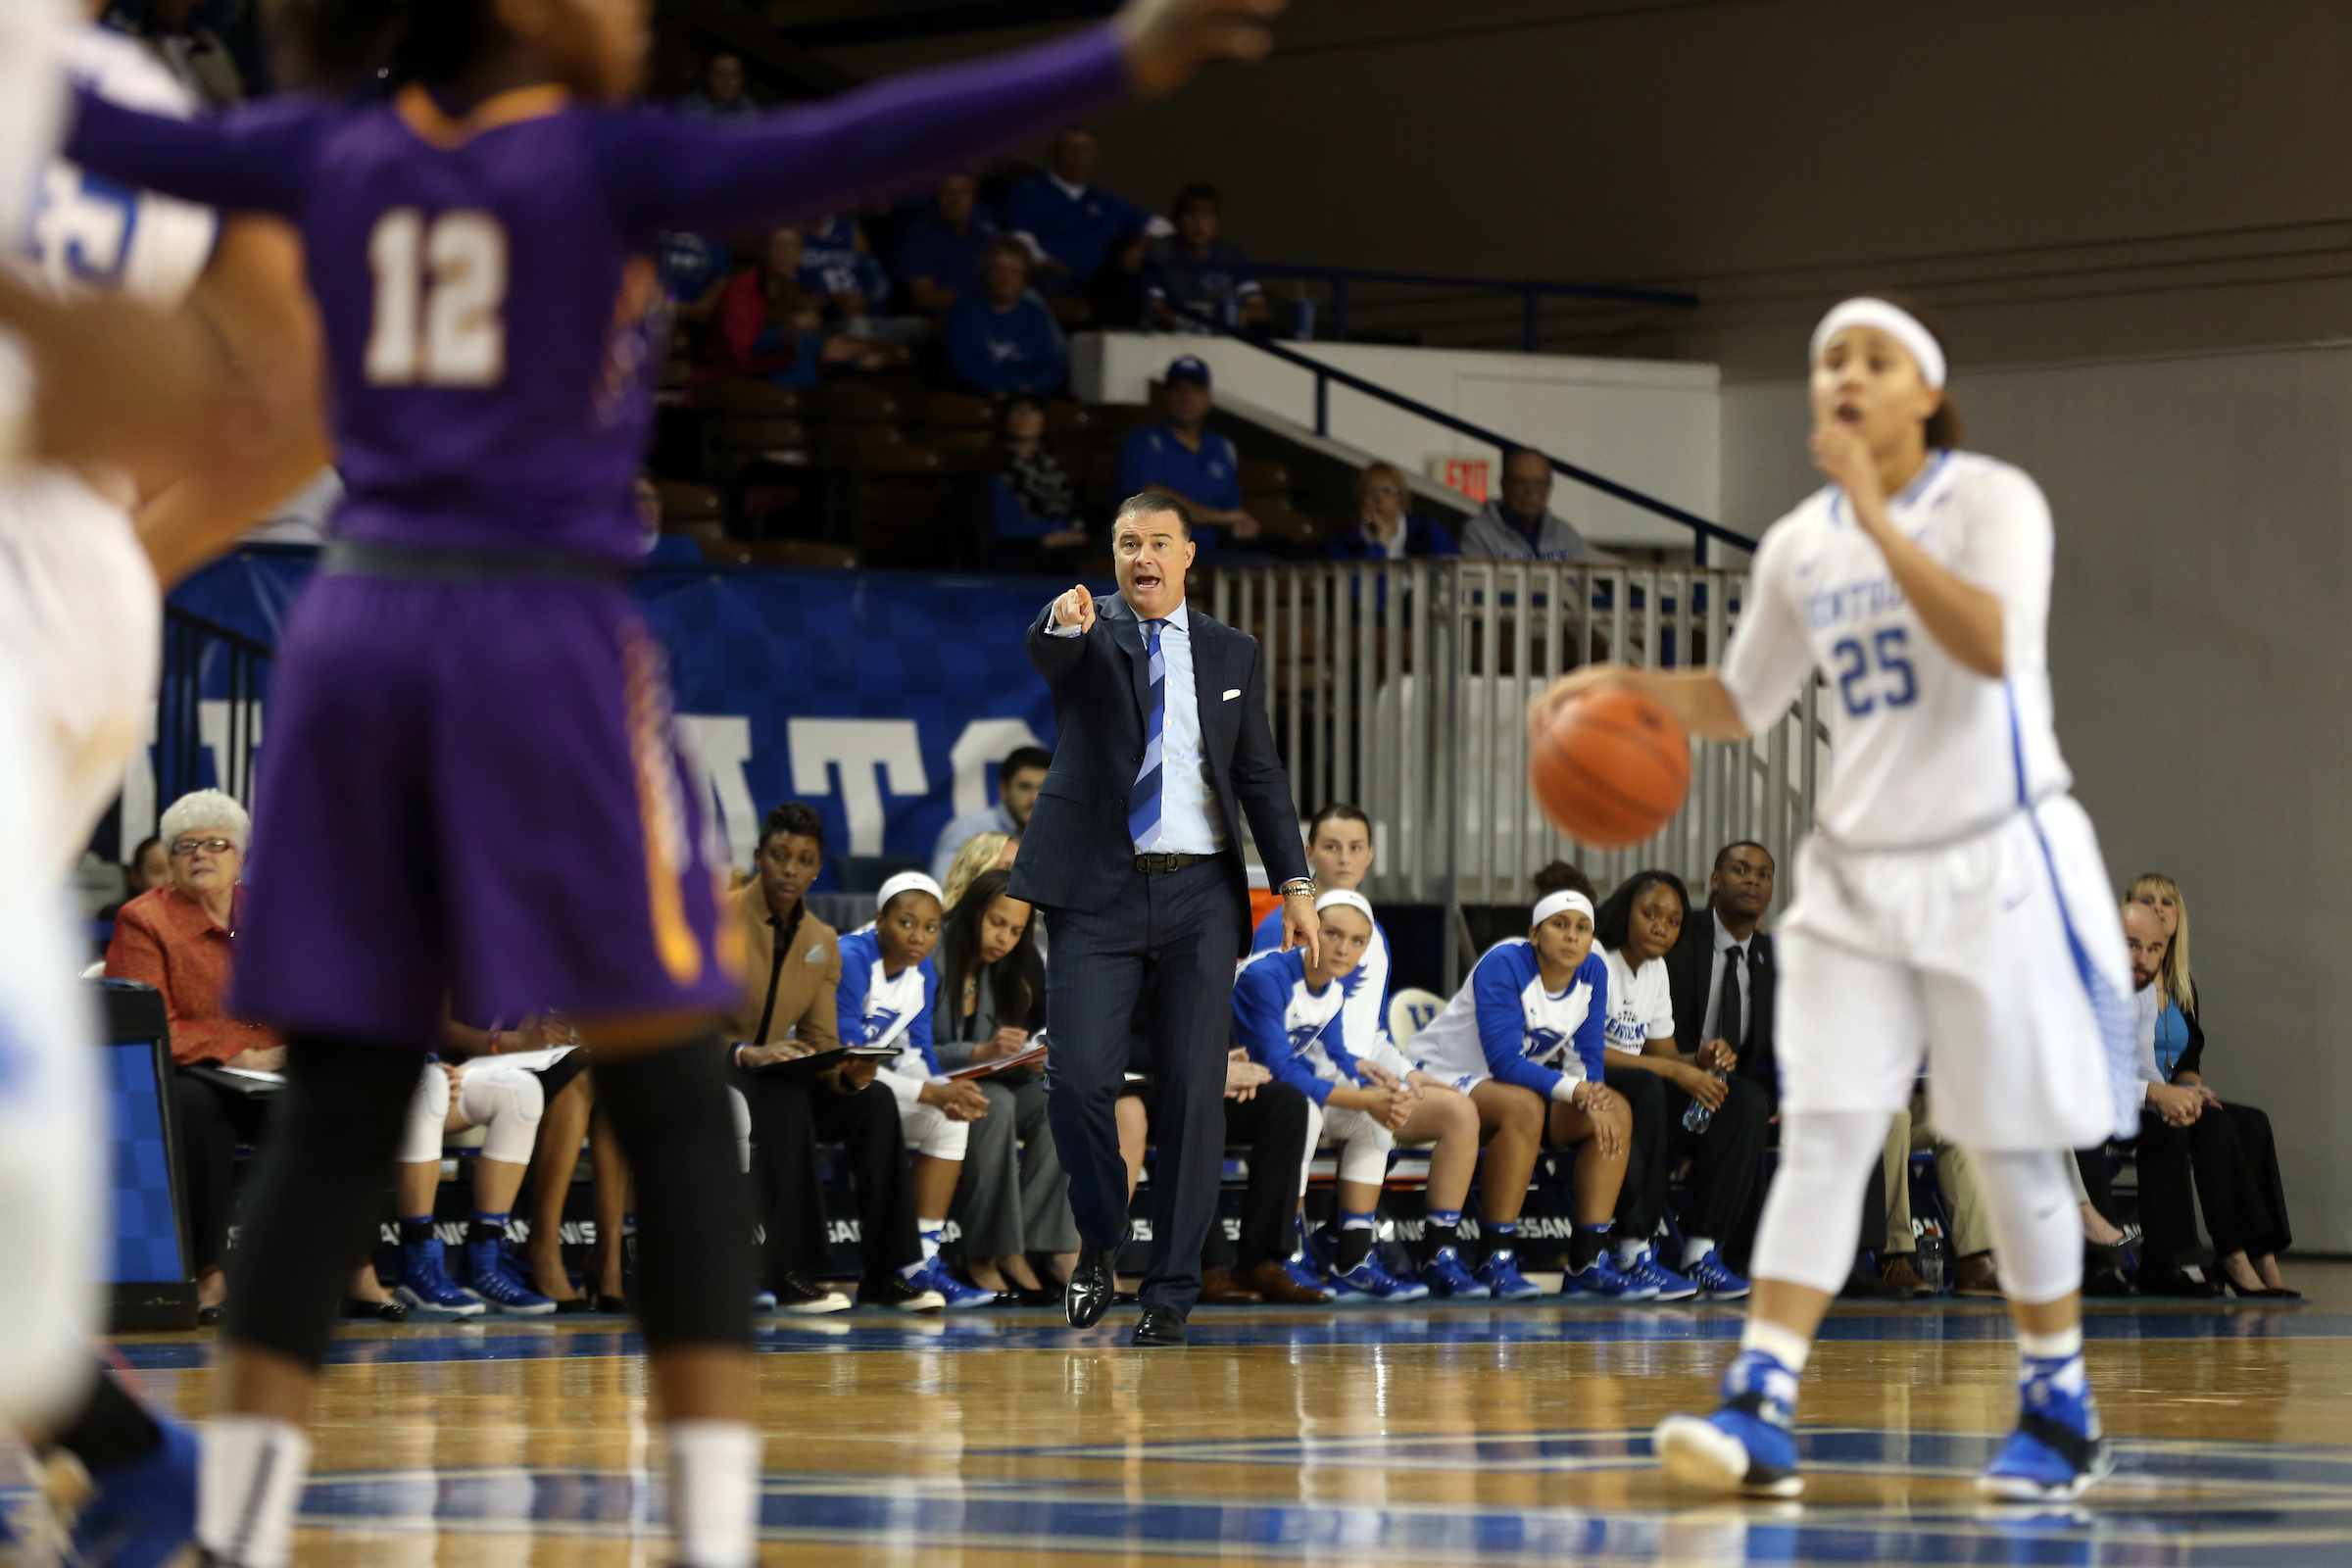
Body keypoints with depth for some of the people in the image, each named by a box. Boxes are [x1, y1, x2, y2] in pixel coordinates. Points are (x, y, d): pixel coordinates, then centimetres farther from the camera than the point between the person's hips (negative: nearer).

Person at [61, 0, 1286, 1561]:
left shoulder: (335, 156, 12)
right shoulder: (604, 161, -3)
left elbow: (117, 133, 24)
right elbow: (850, 150, -17)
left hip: (355, 639, 5)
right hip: (545, 644, -5)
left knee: (337, 1127, 9)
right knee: (678, 1122, -1)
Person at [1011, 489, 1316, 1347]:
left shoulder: (1231, 653, 13)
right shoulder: (1086, 634, 3)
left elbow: (1260, 774, 14)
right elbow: (1046, 652, -21)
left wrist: (1295, 883, 5)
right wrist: (1064, 623, -46)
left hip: (1200, 894, 2)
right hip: (1098, 892, -2)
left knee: (1193, 1092, -3)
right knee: (1080, 1078, -13)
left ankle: (1171, 1291, 4)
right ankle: (1098, 1241, 12)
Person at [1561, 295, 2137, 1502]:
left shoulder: (1992, 501, -8)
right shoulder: (1799, 546, 8)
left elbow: (1991, 645, -27)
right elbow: (1741, 705, 20)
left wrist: (1875, 512, -29)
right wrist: (1628, 688, 2)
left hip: (1992, 867, -4)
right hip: (1856, 873, 4)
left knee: (2013, 1152, 1)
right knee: (1822, 1134, -8)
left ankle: (2060, 1413, 17)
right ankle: (1760, 1412, -15)